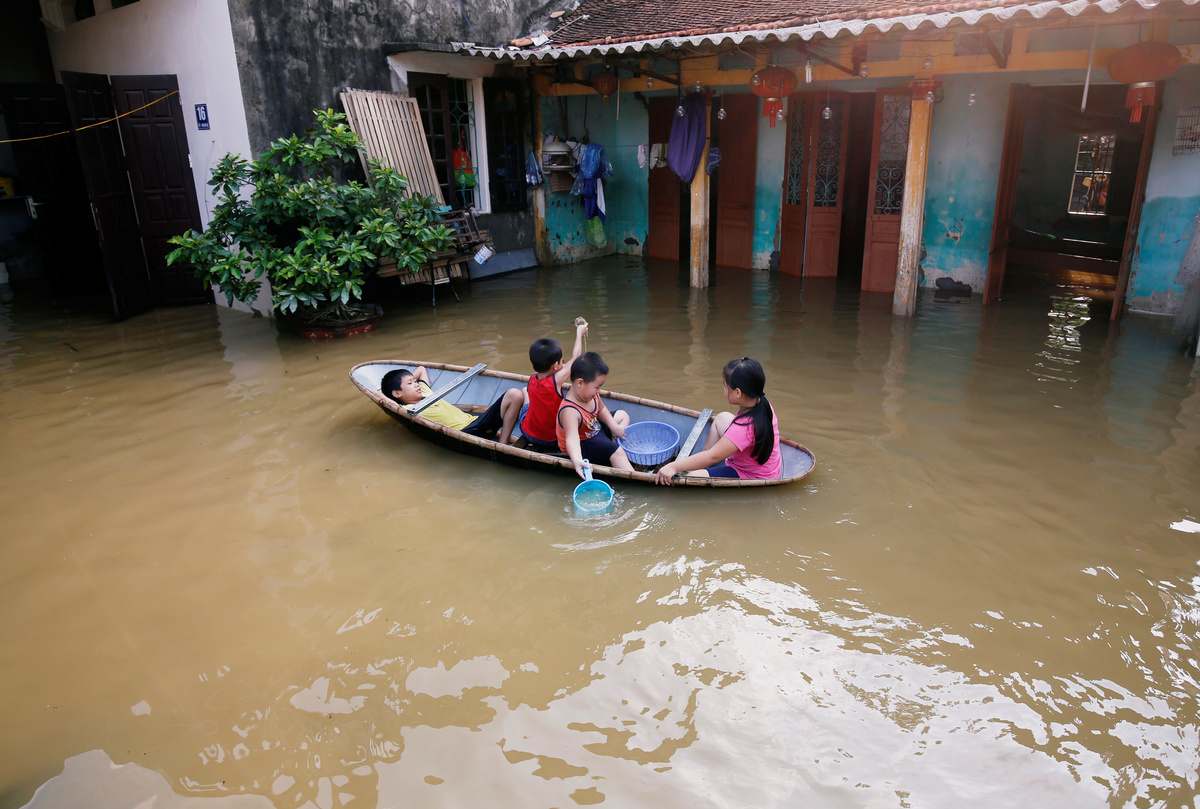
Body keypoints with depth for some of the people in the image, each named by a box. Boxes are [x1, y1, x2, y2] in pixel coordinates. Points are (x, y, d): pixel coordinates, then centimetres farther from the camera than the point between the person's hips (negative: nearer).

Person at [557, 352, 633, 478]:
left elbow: (601, 409, 9)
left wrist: (614, 427, -1)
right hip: (582, 445, -10)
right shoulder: (570, 411, -40)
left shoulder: (591, 395, -12)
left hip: (596, 429, 10)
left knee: (623, 415, 19)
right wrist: (577, 460, -68)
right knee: (616, 451, -29)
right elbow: (572, 438, -51)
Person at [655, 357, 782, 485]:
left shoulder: (744, 426, -36)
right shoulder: (763, 404, -10)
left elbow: (713, 456, -33)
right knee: (722, 418, 18)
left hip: (752, 478, -10)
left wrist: (673, 466, -28)